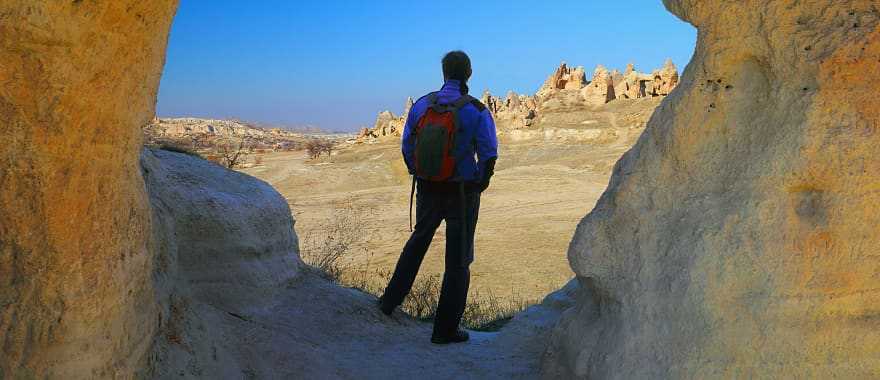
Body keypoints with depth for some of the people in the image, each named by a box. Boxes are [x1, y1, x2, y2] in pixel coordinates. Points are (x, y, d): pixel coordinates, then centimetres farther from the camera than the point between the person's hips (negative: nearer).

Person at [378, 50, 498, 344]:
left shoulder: (421, 105, -2)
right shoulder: (477, 111, -12)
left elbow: (407, 147, 6)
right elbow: (488, 155, -11)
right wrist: (479, 185, 5)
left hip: (427, 189, 3)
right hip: (463, 193, -3)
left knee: (419, 240, 29)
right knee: (458, 259, 7)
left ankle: (391, 300, 33)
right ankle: (445, 329, 12)